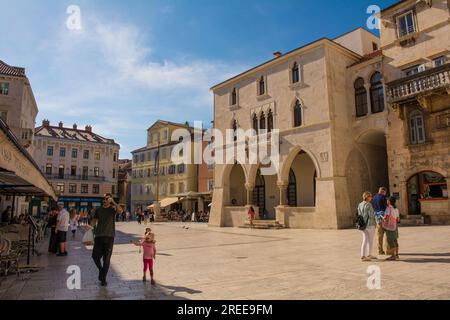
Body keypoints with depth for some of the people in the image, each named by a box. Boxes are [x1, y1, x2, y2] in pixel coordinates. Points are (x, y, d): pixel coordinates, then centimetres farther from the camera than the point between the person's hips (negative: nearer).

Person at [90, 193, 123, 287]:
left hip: (109, 237, -3)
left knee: (106, 259, 2)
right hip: (99, 236, 3)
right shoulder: (99, 209, 9)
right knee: (95, 256, 2)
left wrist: (113, 202, -22)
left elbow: (120, 210, -24)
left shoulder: (113, 208, -2)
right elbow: (94, 220, 11)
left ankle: (103, 279, 15)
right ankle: (101, 270, 29)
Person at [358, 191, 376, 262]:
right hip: (369, 224, -7)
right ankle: (369, 254, 22)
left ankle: (363, 256, 9)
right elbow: (371, 215, -18)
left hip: (363, 224, 7)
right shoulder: (368, 205, -16)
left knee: (365, 240, 10)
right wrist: (375, 213, 2)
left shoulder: (359, 205, 7)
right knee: (370, 240, 11)